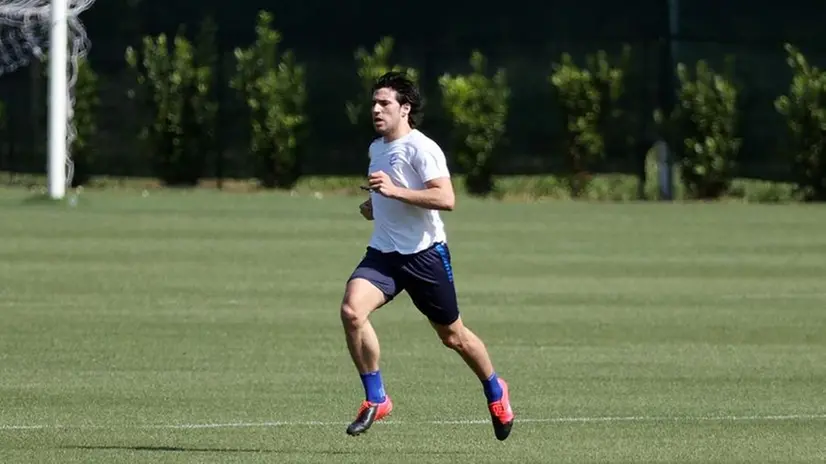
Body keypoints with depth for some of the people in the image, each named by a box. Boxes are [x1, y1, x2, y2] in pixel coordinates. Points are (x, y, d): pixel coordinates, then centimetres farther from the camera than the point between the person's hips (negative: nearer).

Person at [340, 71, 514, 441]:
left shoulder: (421, 148, -13)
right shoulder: (376, 148, 13)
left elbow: (446, 198, -25)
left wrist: (394, 191, -31)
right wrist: (373, 206, 11)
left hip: (425, 254, -6)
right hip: (383, 253, 6)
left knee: (452, 335, 9)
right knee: (351, 310, -21)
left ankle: (495, 391, 36)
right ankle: (375, 399, -12)